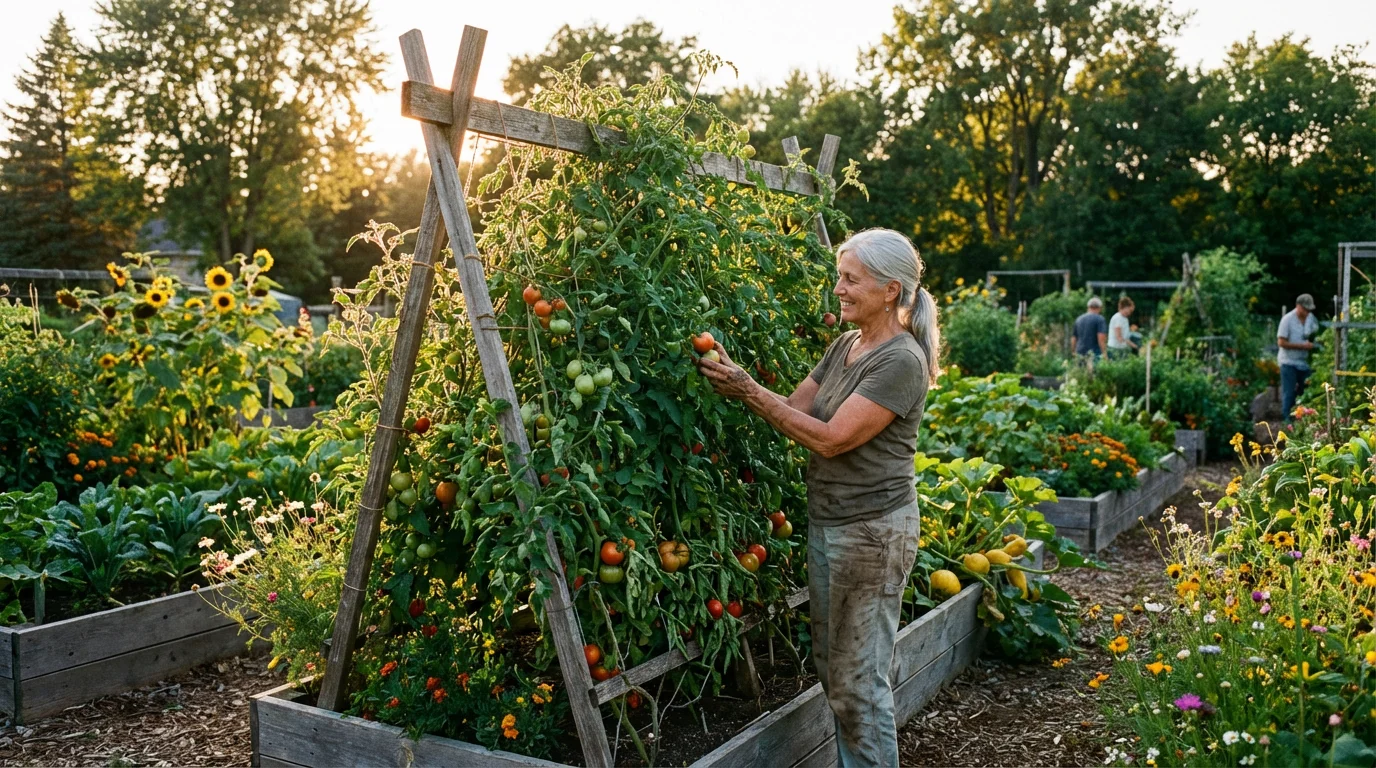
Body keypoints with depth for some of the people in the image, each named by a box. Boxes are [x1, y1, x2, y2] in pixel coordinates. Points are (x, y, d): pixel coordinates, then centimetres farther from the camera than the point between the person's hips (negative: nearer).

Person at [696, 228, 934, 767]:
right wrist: (734, 378, -7)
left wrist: (750, 392, -20)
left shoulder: (900, 361, -17)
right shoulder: (844, 347, 10)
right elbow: (794, 409, 8)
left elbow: (830, 439, -22)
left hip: (872, 530, -9)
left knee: (859, 680, 1)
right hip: (826, 521, 9)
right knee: (831, 667, 17)